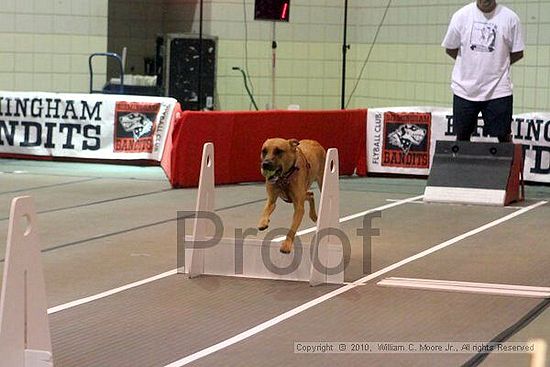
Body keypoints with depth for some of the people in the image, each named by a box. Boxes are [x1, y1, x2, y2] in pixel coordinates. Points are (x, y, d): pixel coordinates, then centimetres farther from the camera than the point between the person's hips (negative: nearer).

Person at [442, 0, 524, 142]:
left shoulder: (510, 18, -4)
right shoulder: (461, 15, -2)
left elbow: (517, 53, 4)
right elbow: (450, 49, 7)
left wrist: (497, 65, 2)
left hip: (498, 89, -1)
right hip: (464, 88, 1)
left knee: (504, 136, 2)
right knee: (462, 136, 11)